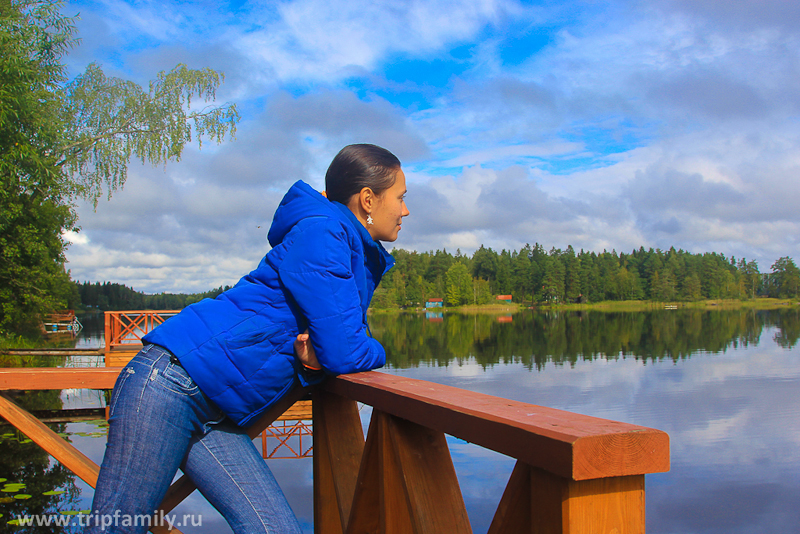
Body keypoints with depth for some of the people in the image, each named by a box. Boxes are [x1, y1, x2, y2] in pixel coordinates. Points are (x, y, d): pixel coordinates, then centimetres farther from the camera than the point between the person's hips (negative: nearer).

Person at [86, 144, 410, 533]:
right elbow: (344, 353, -17)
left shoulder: (363, 263, 18)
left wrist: (315, 360, -7)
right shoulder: (321, 231, -11)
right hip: (172, 382, -9)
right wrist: (376, 352, 6)